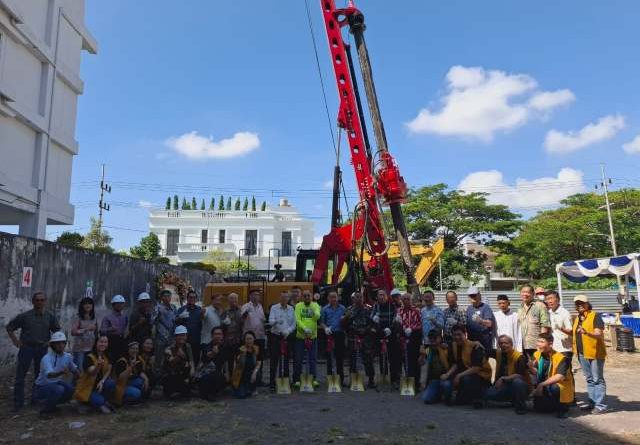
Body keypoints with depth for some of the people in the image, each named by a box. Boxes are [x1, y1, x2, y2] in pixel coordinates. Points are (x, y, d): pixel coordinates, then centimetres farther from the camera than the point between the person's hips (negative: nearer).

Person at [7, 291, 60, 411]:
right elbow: (9, 327, 5)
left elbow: (57, 330, 10)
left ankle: (36, 399, 25)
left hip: (42, 349, 2)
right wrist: (15, 341, -2)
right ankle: (18, 403, 10)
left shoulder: (50, 316, 0)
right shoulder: (24, 316, -5)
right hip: (26, 348, -2)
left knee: (40, 375, 11)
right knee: (20, 375, 0)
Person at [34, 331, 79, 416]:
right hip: (43, 386, -6)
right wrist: (61, 372, -62)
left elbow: (75, 369, 6)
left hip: (56, 383, 6)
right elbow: (49, 374, -42)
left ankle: (52, 404, 8)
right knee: (59, 389, -34)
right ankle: (46, 409, -7)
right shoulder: (47, 358, -25)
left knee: (71, 389, -20)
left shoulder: (67, 356, -6)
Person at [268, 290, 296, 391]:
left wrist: (288, 331, -10)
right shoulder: (274, 308, 0)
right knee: (274, 360, -4)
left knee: (285, 360, 9)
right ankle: (272, 383, 1)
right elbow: (271, 321, -13)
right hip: (276, 337, -3)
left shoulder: (291, 309, 9)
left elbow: (294, 324, 7)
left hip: (287, 337, 3)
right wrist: (277, 321, -34)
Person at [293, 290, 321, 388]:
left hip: (313, 336, 1)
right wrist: (304, 328, -24)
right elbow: (297, 320, -10)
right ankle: (297, 379, 14)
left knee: (312, 358, 7)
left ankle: (313, 379, 16)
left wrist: (314, 312, -34)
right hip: (300, 336, -1)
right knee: (298, 359, 4)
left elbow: (317, 317, -13)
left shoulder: (315, 305, 4)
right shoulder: (298, 306, 0)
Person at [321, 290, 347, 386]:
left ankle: (341, 379, 15)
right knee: (329, 357, 2)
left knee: (340, 357, 6)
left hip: (340, 334, 1)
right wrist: (325, 328, -14)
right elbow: (321, 322, 4)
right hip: (329, 334, -1)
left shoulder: (342, 308, 10)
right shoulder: (325, 309, 6)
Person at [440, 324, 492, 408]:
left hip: (481, 376, -5)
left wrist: (459, 376, -28)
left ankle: (477, 397, -4)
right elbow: (455, 364, 4)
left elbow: (477, 368, -23)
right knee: (445, 384, -19)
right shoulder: (453, 346, 1)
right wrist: (447, 374, -15)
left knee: (466, 379, -38)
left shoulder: (475, 346, -18)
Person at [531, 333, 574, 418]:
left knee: (552, 387, -37)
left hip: (562, 388, -6)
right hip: (546, 388, 6)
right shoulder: (537, 355, -4)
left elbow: (560, 377, -34)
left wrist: (542, 385, -35)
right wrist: (532, 367, -17)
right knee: (538, 407, -2)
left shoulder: (561, 358, -22)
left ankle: (562, 407, -9)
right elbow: (538, 373, 7)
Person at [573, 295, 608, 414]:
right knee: (589, 380, 15)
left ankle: (600, 405, 6)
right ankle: (592, 402, 23)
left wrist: (587, 333, -37)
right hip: (582, 353, 7)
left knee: (597, 380, 0)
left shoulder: (595, 315, -9)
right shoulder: (577, 318, 13)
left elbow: (599, 334, -21)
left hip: (595, 352, -7)